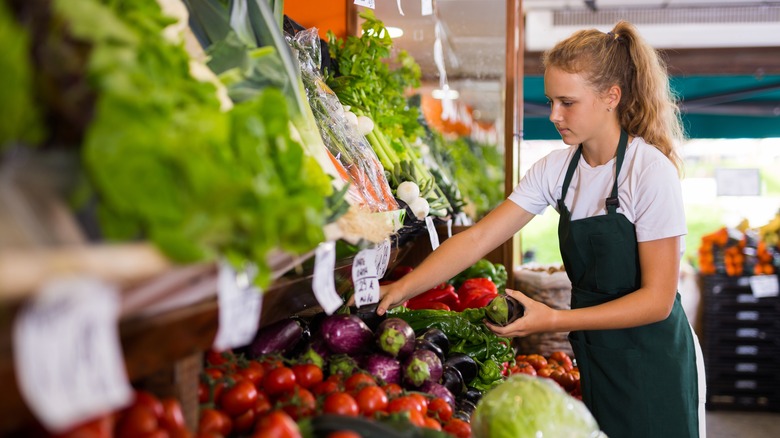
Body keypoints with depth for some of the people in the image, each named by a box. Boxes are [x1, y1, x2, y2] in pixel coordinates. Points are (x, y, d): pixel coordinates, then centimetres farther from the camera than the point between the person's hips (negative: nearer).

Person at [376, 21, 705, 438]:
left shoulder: (651, 172, -18)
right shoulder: (557, 168, -1)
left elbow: (657, 299, -19)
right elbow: (479, 238, -5)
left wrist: (554, 320, -25)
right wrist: (403, 287, -16)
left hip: (652, 368, -5)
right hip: (595, 357, 5)